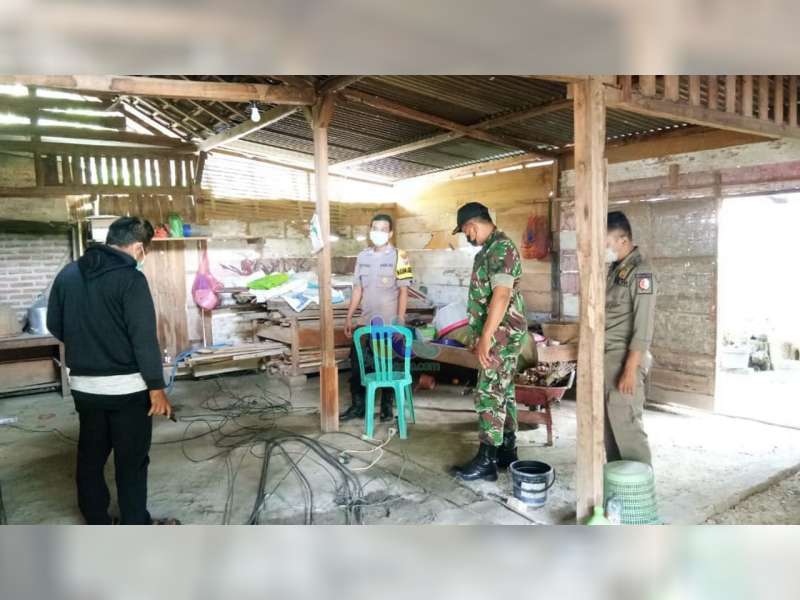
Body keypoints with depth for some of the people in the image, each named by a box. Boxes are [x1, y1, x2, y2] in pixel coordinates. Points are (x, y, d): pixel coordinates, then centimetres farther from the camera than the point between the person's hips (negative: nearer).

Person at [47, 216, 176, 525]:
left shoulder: (67, 274, 4)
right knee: (131, 460, 6)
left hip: (82, 384, 6)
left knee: (90, 455, 18)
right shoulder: (130, 278, -16)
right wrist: (157, 388, -13)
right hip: (126, 386, -6)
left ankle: (96, 524, 32)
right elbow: (144, 338, -19)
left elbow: (55, 326, 13)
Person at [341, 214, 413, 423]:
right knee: (357, 363, 6)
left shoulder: (398, 256, -7)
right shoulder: (362, 256, 7)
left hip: (389, 323, -4)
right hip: (366, 322, 4)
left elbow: (403, 291, -8)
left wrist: (400, 321, -14)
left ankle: (387, 407, 21)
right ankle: (357, 406, 20)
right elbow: (358, 289, 11)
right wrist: (349, 317, 8)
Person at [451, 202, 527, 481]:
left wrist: (485, 338, -27)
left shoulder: (501, 248, -17)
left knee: (489, 394, -6)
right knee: (503, 392, 14)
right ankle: (507, 452, 23)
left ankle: (486, 461, 0)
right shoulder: (491, 248, 15)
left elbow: (501, 296, -26)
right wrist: (481, 336, 22)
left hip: (500, 335, -10)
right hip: (499, 335, 10)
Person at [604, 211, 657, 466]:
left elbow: (643, 326, -18)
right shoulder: (615, 268, 13)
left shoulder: (640, 271, -14)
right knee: (608, 421, 13)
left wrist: (630, 369, -21)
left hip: (625, 358, -9)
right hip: (608, 357, 9)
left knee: (626, 423, -4)